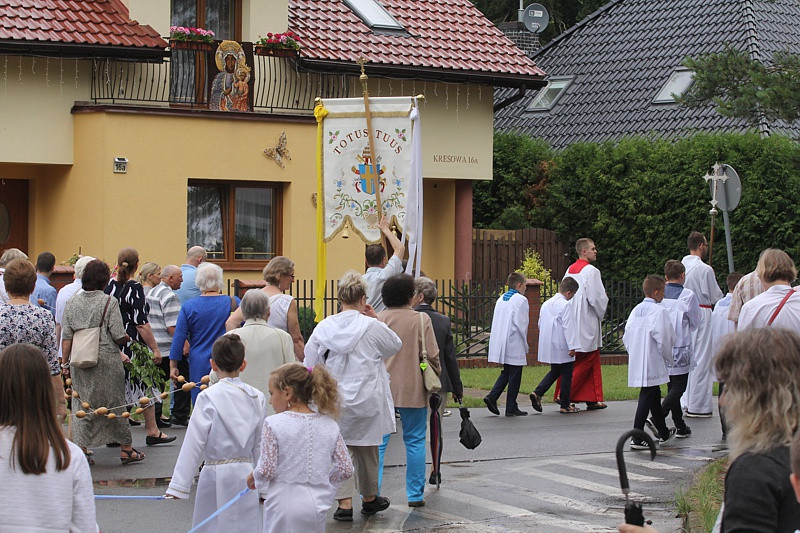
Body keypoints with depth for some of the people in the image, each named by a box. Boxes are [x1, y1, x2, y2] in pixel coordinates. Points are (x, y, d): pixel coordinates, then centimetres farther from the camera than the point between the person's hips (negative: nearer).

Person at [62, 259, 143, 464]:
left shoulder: (73, 302, 5)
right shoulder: (109, 302, -8)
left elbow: (66, 336, 5)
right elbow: (118, 336, -11)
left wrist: (65, 362, 11)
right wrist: (129, 338, 11)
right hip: (107, 361, -3)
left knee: (81, 404, 9)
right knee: (115, 403, 7)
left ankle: (82, 449, 5)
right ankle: (126, 449, 15)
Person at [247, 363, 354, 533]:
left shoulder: (273, 424, -11)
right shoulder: (329, 425, 2)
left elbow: (266, 470, -13)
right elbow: (346, 469, 4)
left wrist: (253, 477, 8)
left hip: (283, 504, -4)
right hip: (316, 505, 4)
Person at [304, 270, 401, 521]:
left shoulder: (324, 327, -4)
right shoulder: (372, 327, -12)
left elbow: (310, 364, 2)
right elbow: (395, 346, 7)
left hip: (334, 402, 1)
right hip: (366, 401, -1)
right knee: (366, 449, 15)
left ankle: (344, 503, -1)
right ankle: (369, 498, 31)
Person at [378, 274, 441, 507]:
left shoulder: (377, 319, -2)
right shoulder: (421, 320, -7)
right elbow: (432, 355, -6)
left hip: (382, 389, 1)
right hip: (413, 389, -1)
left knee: (378, 442, 5)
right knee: (415, 441, 10)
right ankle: (415, 494, 12)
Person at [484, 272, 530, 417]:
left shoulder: (501, 299, 12)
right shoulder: (521, 300, -10)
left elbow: (496, 322, 12)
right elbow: (521, 324, -14)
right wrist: (525, 344, -3)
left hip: (500, 343, 7)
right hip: (515, 345, -7)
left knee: (506, 373, 18)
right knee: (515, 376, 2)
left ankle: (492, 397, 1)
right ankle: (511, 408, 5)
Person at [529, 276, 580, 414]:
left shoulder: (546, 304, 11)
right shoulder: (565, 305, -15)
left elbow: (540, 324, 17)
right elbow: (568, 327, -19)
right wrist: (572, 347, -18)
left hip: (548, 346, 8)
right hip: (562, 348, -8)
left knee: (555, 372, 20)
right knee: (566, 374, 4)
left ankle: (537, 393, 4)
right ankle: (565, 405, 7)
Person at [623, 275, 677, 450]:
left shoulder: (636, 310, 9)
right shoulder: (659, 311, -13)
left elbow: (627, 336, 13)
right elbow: (664, 339, -16)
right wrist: (668, 358, -3)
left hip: (636, 362, 8)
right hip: (653, 363, -8)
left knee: (654, 395, 21)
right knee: (647, 397, -6)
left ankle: (663, 432, 34)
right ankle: (637, 438, -9)